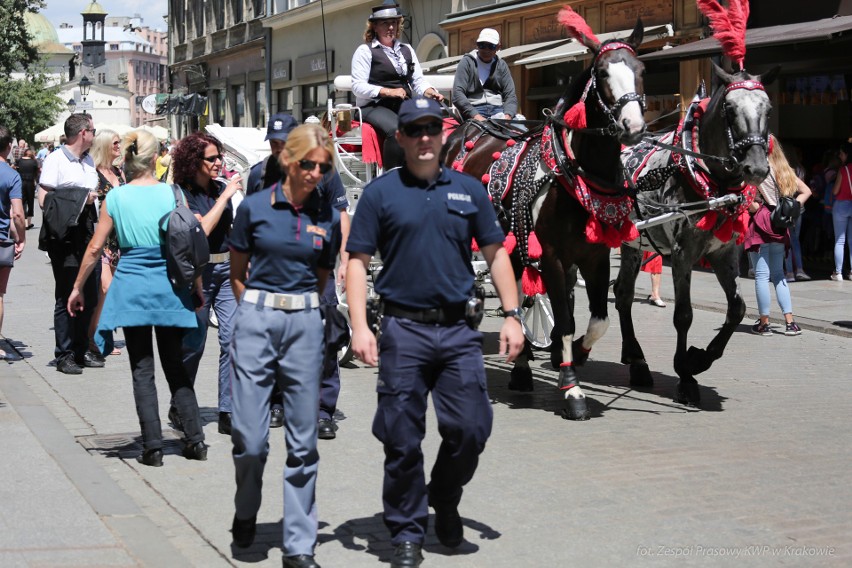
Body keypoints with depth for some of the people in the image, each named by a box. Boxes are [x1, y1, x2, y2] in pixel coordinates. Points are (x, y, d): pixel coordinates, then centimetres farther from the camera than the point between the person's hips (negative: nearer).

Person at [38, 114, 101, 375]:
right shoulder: (56, 159, -8)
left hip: (86, 235, 7)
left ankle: (81, 350, 20)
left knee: (89, 296, 9)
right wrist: (81, 198, -15)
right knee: (67, 298, -3)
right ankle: (64, 355, 5)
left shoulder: (89, 160, 16)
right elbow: (44, 199, -14)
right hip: (64, 238, -7)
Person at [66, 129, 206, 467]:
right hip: (169, 287, 1)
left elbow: (95, 249, 0)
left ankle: (153, 447, 4)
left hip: (132, 287, -1)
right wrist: (197, 287, 10)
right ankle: (195, 439, 10)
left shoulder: (115, 198, -4)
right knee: (175, 366, 12)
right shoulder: (173, 194, -4)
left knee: (142, 370, 6)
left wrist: (78, 288, 11)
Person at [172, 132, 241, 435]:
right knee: (193, 343, 4)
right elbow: (201, 229, -21)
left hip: (228, 268, 5)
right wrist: (225, 196, -18)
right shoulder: (182, 194, -7)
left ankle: (228, 412, -1)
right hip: (198, 272, -5)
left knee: (233, 337, -6)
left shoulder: (221, 187, 10)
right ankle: (180, 408, 22)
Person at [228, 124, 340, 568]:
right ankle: (245, 512, 27)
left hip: (305, 326, 2)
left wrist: (299, 310, 11)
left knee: (303, 440, 3)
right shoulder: (254, 207, 0)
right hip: (256, 321, -2)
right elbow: (237, 273, 10)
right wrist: (260, 310, 6)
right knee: (249, 438, -4)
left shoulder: (327, 216, 6)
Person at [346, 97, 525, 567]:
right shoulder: (381, 193, 2)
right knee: (402, 439, 2)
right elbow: (358, 262, -1)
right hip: (403, 330, -2)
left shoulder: (468, 190, 9)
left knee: (471, 427, 0)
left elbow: (496, 254, 13)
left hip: (458, 330, 2)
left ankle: (444, 502, 28)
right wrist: (359, 327, -11)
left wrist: (512, 315, 4)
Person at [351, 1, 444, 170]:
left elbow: (418, 81, 15)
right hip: (374, 106, -5)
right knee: (396, 129, -37)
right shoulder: (365, 50, 4)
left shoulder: (407, 49, 22)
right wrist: (388, 92, -17)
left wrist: (429, 92, -8)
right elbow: (358, 87, -6)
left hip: (404, 106, 5)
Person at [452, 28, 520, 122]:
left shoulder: (501, 65, 18)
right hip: (474, 109, -3)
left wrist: (507, 116, -11)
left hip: (498, 109, 3)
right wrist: (476, 116, -17)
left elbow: (510, 95, 11)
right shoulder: (467, 62, 8)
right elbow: (457, 94, -4)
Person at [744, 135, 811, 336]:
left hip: (760, 224, -6)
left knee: (761, 275, -1)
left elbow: (750, 203, -21)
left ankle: (764, 323, 2)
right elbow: (806, 191, 14)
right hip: (780, 227, 6)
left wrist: (754, 207, -3)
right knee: (778, 274, 13)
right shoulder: (784, 170, 10)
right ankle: (790, 322, 8)